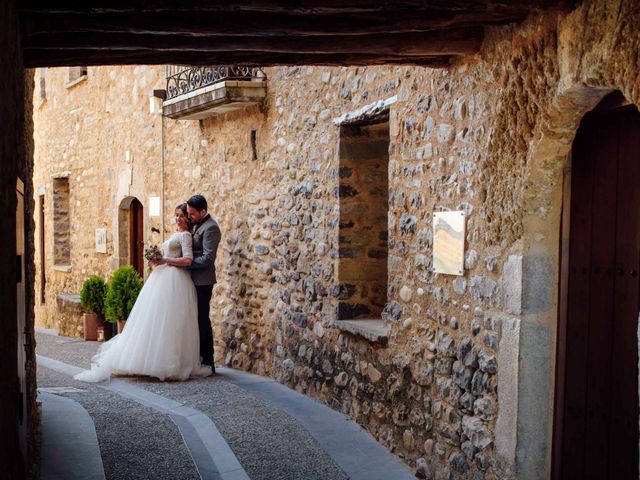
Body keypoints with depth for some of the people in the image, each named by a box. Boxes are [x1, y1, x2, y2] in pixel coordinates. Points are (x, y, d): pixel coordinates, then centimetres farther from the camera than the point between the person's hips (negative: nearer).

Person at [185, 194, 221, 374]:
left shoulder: (210, 228, -15)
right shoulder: (197, 225, 14)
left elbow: (208, 258, -22)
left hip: (202, 281, -9)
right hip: (195, 280, 9)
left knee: (202, 319, -4)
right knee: (197, 318, 12)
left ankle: (208, 362, 3)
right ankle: (200, 357, 19)